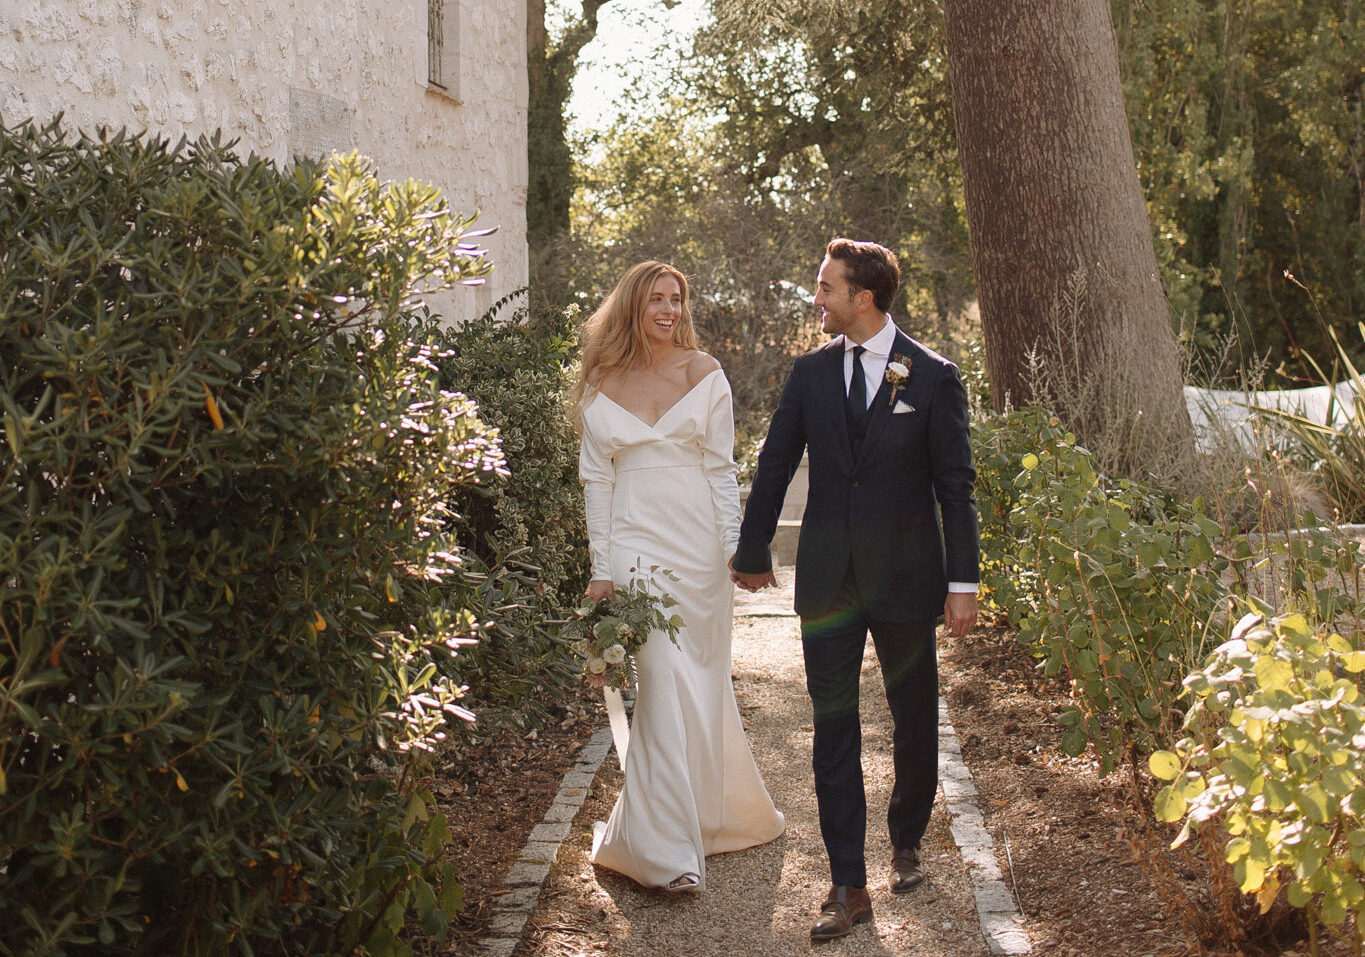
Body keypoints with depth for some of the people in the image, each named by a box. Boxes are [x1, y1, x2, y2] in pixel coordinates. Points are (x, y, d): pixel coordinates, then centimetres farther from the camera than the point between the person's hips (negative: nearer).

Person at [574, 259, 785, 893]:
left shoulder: (704, 374, 5)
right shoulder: (601, 385, 4)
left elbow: (721, 468, 5)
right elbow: (596, 479, 4)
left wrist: (736, 545, -2)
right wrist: (602, 567, -1)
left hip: (699, 542, 2)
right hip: (636, 542, -1)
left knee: (702, 680, 11)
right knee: (664, 685, -11)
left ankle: (708, 813, 35)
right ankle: (668, 851, -8)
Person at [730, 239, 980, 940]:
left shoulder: (933, 377, -4)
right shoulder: (810, 372, 3)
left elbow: (955, 485, -3)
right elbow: (774, 467, 11)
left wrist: (963, 581, -5)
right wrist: (753, 551, 17)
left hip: (906, 577, -1)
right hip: (827, 577, 2)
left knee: (914, 720, 13)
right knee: (833, 727, 0)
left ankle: (906, 841, 38)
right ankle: (848, 886, 7)